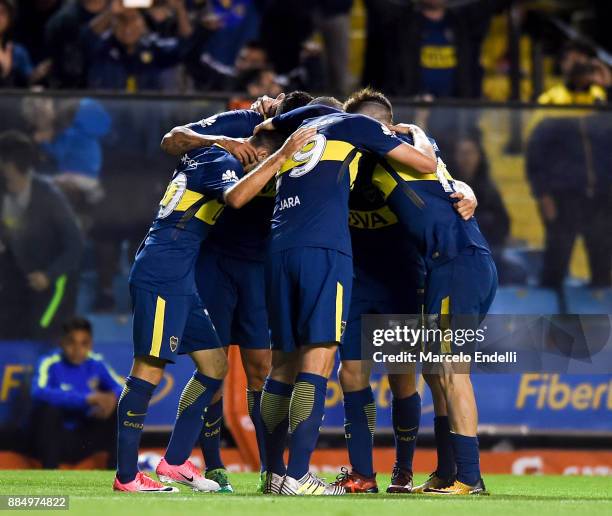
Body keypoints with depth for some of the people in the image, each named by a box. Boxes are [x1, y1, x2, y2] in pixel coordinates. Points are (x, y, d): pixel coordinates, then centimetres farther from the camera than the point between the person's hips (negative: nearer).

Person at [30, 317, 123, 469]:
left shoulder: (96, 363, -1)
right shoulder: (50, 364, -15)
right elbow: (39, 392, -36)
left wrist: (112, 398, -30)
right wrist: (87, 399, -41)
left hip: (85, 443, 4)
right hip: (56, 440, -4)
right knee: (48, 409, -32)